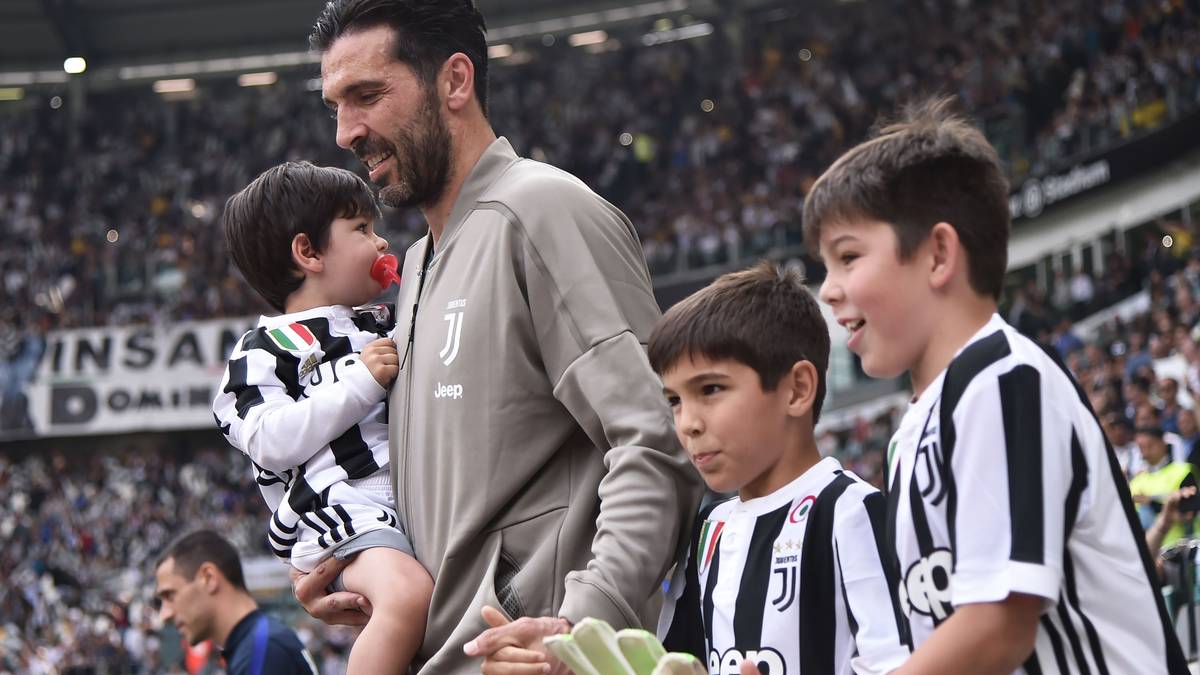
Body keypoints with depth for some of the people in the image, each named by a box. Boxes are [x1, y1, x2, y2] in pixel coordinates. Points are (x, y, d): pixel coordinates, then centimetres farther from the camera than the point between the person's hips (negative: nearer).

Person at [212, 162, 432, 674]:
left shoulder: (388, 327, 30)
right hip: (344, 506, -7)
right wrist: (363, 381, -10)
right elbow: (272, 442, -9)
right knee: (408, 594, -36)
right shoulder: (263, 350, 7)